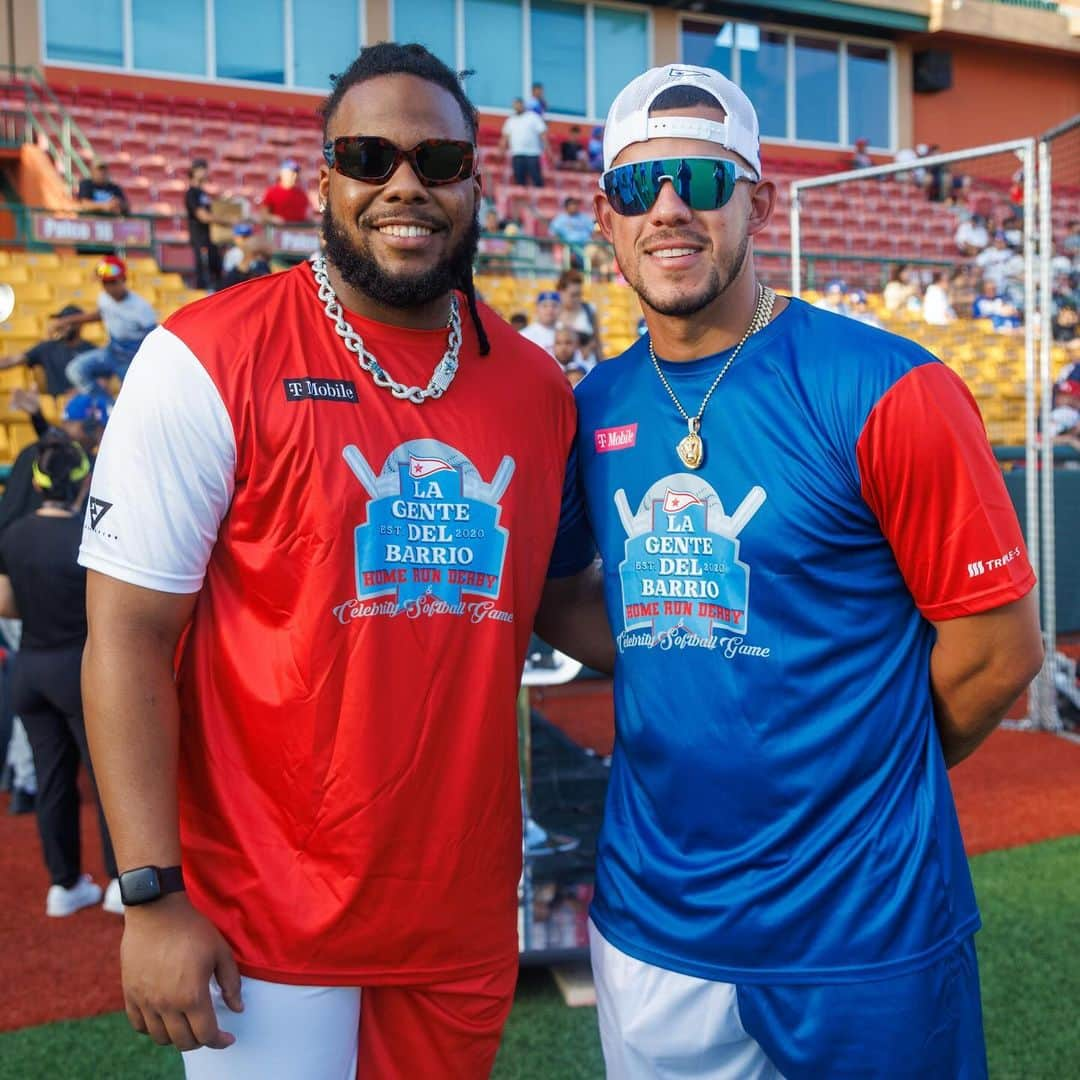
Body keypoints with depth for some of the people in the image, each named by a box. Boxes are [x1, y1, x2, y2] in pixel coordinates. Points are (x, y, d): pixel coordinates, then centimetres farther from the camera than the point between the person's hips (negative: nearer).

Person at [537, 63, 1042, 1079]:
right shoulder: (595, 407, 0)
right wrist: (673, 690, 1)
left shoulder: (886, 393, -14)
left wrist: (862, 779, 1)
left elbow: (999, 646, -10)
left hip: (863, 936, -4)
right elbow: (557, 590, 14)